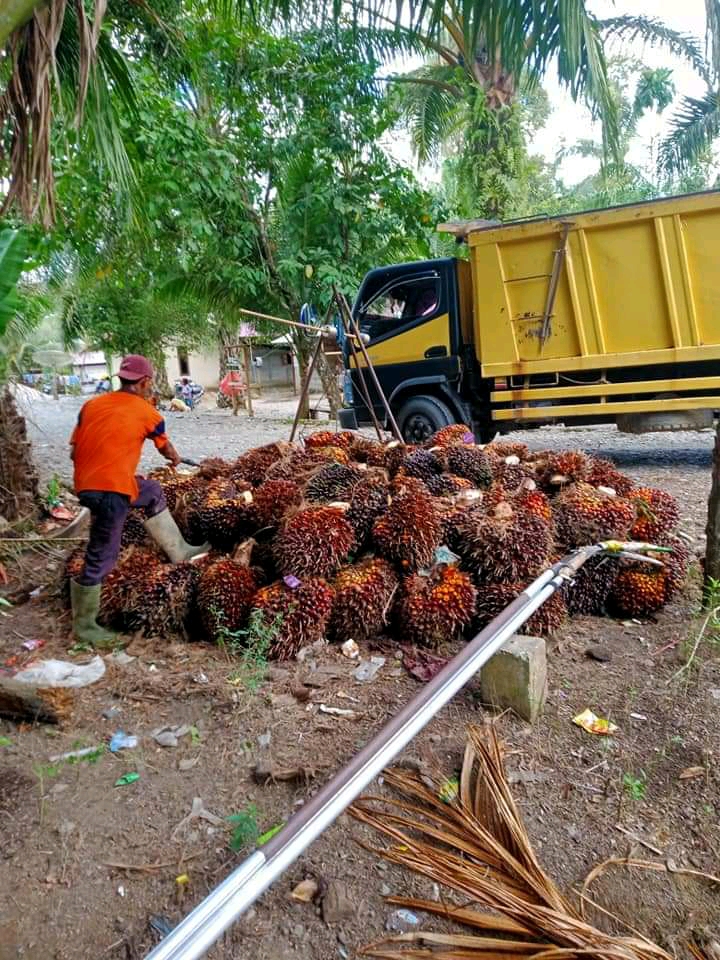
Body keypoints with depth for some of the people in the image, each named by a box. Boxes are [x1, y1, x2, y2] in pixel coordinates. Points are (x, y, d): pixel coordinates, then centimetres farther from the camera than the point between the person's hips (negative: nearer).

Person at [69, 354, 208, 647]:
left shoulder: (91, 405, 10)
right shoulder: (146, 412, -3)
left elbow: (74, 452, 9)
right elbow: (166, 448, 16)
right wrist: (176, 459, 38)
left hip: (87, 483, 8)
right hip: (110, 490, -8)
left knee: (153, 492, 26)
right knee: (101, 559, 4)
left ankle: (178, 550, 34)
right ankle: (83, 624, 19)